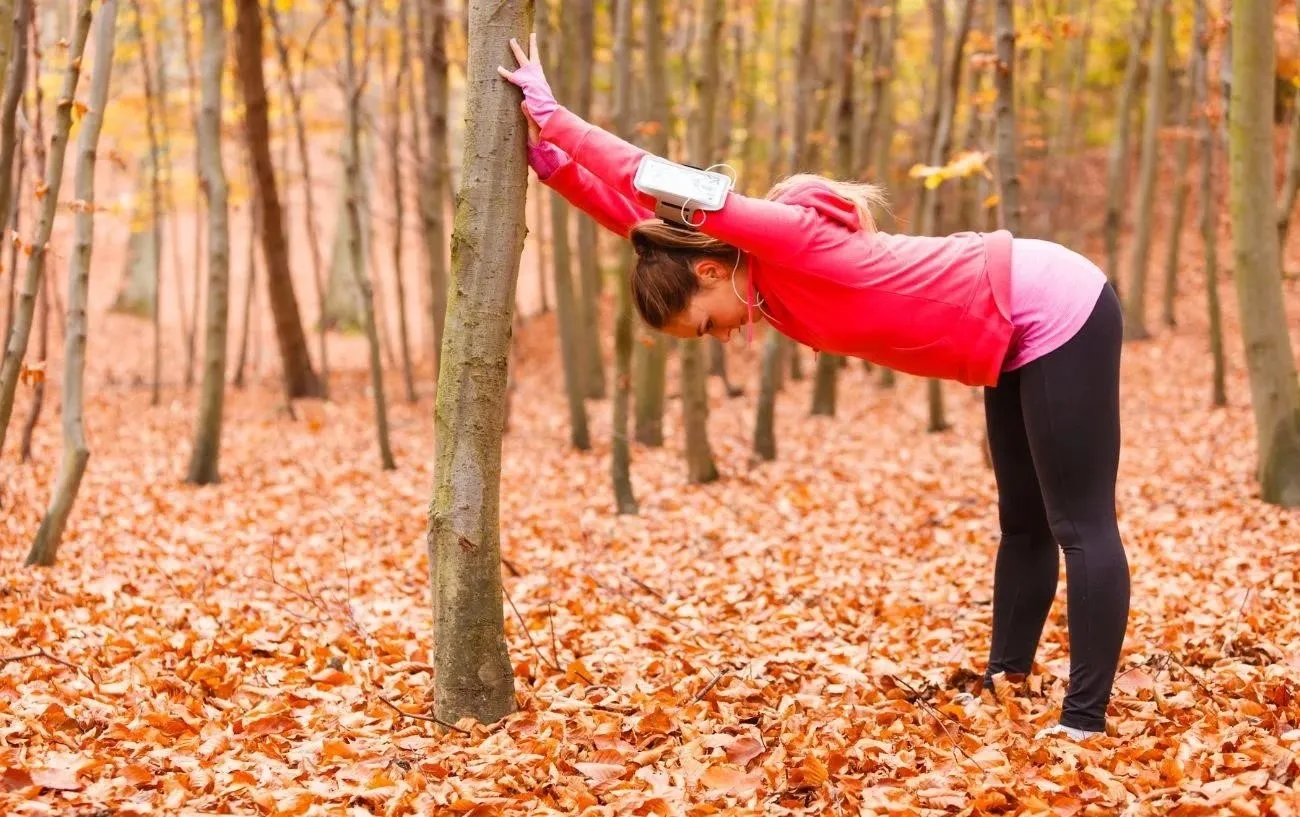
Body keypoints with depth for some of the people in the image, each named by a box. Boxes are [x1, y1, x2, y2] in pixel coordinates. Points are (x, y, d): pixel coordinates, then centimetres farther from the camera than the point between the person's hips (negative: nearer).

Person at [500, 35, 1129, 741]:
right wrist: (549, 159, -2)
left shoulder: (793, 242, -24)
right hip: (1022, 335, 10)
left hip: (1059, 314, -10)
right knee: (1023, 524, 15)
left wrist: (551, 114, -23)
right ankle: (1004, 678, 25)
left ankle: (1085, 717, -4)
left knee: (1079, 526, -7)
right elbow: (643, 216, 6)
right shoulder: (763, 276, 2)